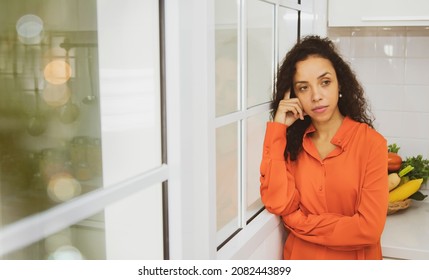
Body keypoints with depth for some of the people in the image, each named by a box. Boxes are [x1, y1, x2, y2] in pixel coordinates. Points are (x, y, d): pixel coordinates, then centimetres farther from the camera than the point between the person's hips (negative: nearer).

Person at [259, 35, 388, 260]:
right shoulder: (292, 141, -5)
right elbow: (278, 204, -20)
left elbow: (369, 228, -21)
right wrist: (277, 130, -18)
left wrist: (300, 222, -13)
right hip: (299, 257, 3)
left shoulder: (371, 142, -16)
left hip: (353, 258, -2)